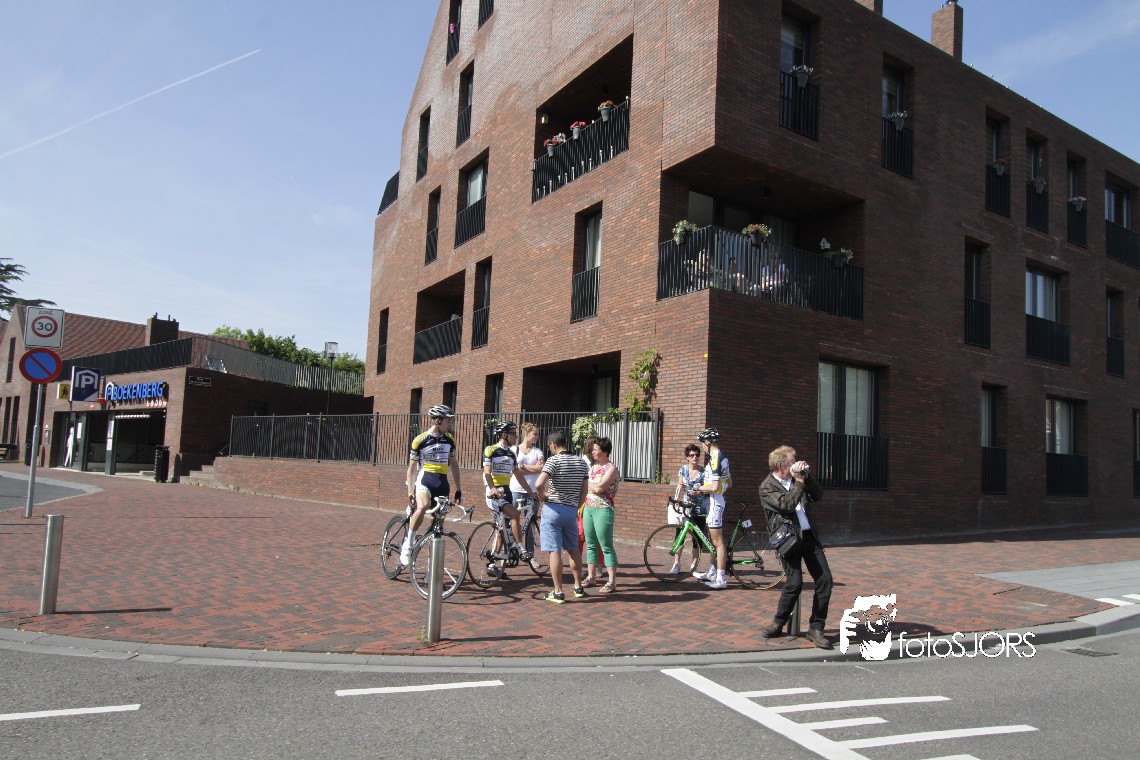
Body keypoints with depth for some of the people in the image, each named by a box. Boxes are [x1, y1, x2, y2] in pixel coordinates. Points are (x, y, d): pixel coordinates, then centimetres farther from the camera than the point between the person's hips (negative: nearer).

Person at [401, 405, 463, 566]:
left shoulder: (449, 440, 8)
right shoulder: (420, 440, -5)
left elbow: (454, 464, 17)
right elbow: (411, 468, -1)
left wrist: (458, 489, 14)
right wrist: (410, 493, -7)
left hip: (442, 483, 5)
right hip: (425, 479, -5)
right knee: (422, 507, -34)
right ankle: (407, 544, -18)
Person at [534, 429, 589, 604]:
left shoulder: (554, 460, -12)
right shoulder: (581, 462, 7)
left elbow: (539, 484, -25)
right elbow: (584, 491, 11)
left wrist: (541, 498, -8)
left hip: (553, 509, -6)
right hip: (572, 510, 6)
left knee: (555, 551, -1)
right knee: (573, 549, 20)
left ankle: (558, 593, 1)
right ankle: (578, 587, 28)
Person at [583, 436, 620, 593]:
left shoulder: (611, 468, -9)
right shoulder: (593, 467, 14)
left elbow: (599, 488, -19)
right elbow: (586, 487, 16)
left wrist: (586, 484, -4)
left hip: (603, 509, -7)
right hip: (588, 508, 7)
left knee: (606, 546, -5)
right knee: (590, 545, 12)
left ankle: (612, 582, -2)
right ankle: (590, 577, 22)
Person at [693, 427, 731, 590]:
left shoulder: (714, 459, -20)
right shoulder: (722, 457, 11)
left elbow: (714, 487, -26)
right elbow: (729, 484, 18)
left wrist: (700, 488, -8)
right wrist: (705, 488, 15)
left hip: (715, 501, -11)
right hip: (716, 500, 11)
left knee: (718, 541, -6)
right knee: (712, 539, 19)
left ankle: (721, 579, -2)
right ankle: (712, 573, 30)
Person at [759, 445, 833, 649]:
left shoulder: (796, 479, 13)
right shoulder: (767, 487, -7)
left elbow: (818, 495, 12)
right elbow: (787, 505, -20)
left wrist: (807, 477, -1)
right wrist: (799, 482, -15)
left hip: (809, 536, 6)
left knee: (825, 579, -2)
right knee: (795, 582, -14)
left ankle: (815, 629, 8)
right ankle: (778, 624, 8)